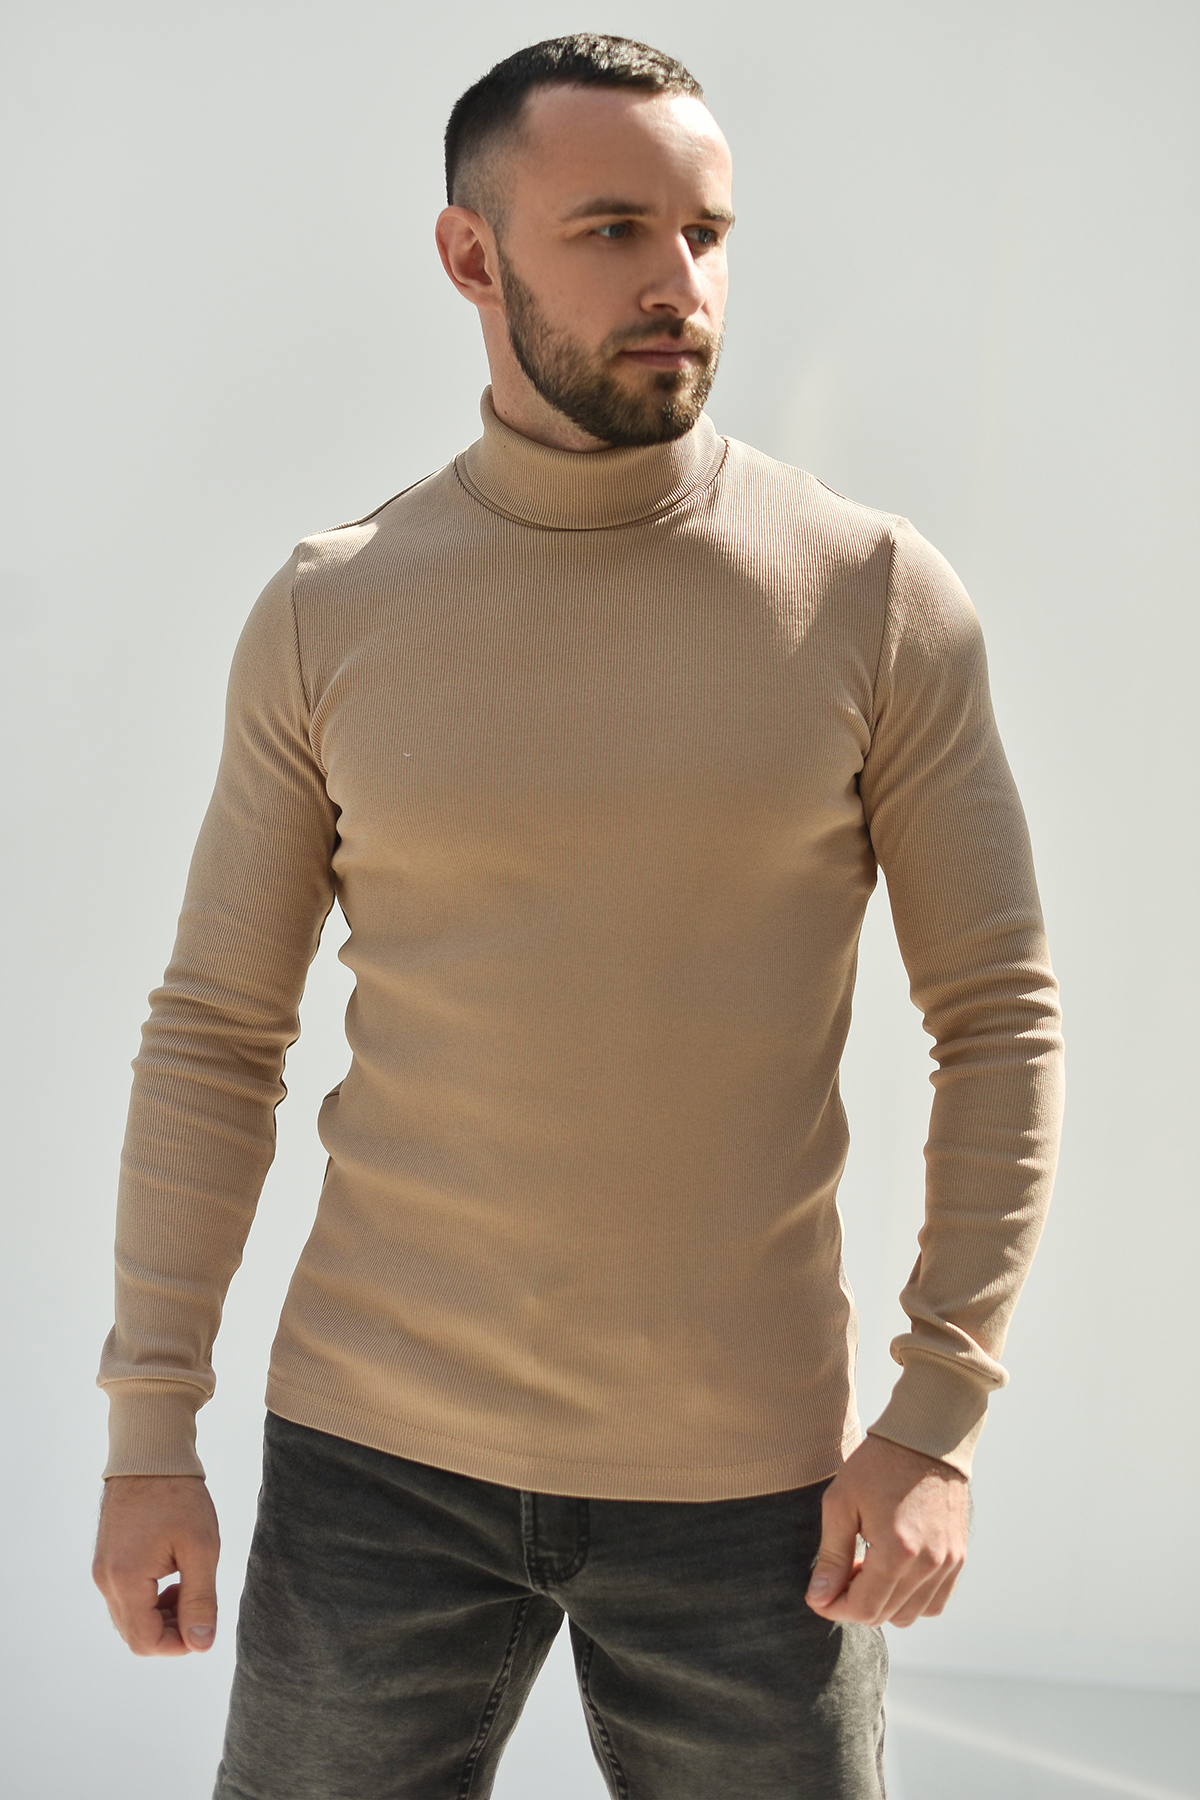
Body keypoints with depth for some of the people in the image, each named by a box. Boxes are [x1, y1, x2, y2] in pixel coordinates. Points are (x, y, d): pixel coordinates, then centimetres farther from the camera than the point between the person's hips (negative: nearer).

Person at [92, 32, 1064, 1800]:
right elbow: (214, 1034, 4)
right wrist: (149, 1427, 0)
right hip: (379, 1453, 1)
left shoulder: (880, 598, -4)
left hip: (746, 1473, -1)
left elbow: (1002, 1020, -2)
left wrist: (938, 1418, -9)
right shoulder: (327, 617, 0)